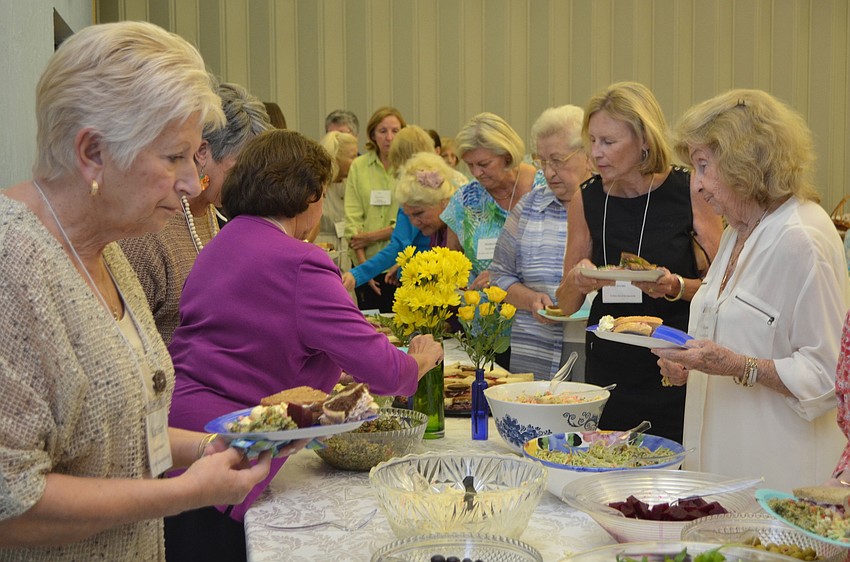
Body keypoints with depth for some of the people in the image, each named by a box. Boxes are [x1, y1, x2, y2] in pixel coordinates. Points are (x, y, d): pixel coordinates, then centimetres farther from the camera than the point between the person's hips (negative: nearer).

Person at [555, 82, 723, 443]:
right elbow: (566, 305, 11)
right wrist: (576, 280, -10)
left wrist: (677, 287, -18)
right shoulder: (587, 201, 4)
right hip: (607, 370, 3)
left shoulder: (688, 192, -5)